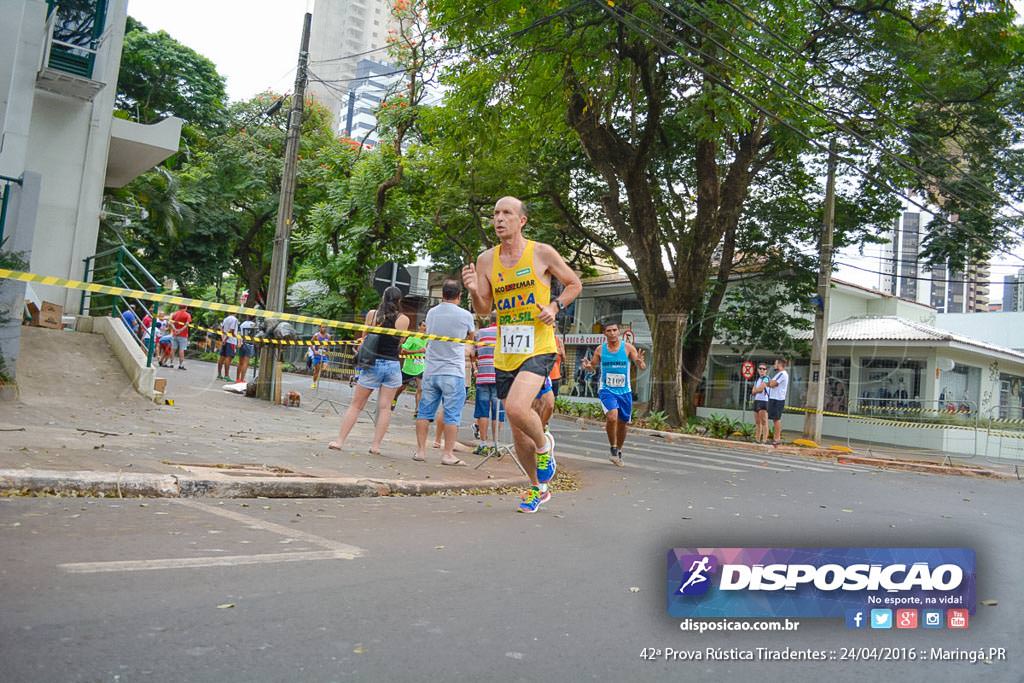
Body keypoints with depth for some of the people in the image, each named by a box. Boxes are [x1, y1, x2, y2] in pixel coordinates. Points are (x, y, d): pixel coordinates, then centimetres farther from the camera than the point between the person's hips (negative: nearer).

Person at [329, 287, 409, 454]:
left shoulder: (372, 314, -2)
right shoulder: (403, 319, -3)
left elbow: (364, 338, 7)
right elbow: (399, 342, 6)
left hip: (373, 364, 0)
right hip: (392, 365, 0)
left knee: (356, 404, 8)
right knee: (384, 407, 6)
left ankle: (340, 441, 8)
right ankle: (376, 445, 6)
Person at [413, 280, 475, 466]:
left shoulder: (431, 313, 6)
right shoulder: (465, 315, -6)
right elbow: (472, 336, 13)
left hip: (430, 371, 4)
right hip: (453, 373, -4)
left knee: (425, 412, 10)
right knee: (452, 415, 0)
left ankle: (420, 450, 12)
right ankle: (447, 454, 0)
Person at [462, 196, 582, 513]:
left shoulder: (542, 253, -4)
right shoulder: (485, 260, 5)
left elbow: (574, 284, 9)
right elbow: (484, 310, 7)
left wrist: (555, 306, -9)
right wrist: (474, 291, -13)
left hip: (538, 348, -4)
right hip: (505, 354, 5)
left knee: (516, 408, -29)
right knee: (518, 432, 11)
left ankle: (544, 447, 4)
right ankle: (537, 489, 32)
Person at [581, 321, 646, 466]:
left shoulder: (628, 348, -5)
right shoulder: (600, 349, -1)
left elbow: (643, 367, -8)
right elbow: (593, 365, 11)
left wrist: (641, 363, -32)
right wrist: (589, 366, -13)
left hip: (624, 391, 1)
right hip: (606, 389, -1)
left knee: (622, 423, 13)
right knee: (612, 417, -25)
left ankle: (619, 451, 37)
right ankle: (613, 448, -5)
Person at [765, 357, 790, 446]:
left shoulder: (782, 374, -13)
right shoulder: (779, 374, 21)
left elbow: (772, 384, -17)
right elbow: (770, 384, 20)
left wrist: (771, 382, 2)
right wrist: (772, 382, 0)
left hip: (777, 399, -10)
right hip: (773, 398, 10)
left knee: (776, 418, -8)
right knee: (775, 419, 12)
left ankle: (778, 438, -7)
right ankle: (776, 437, 17)